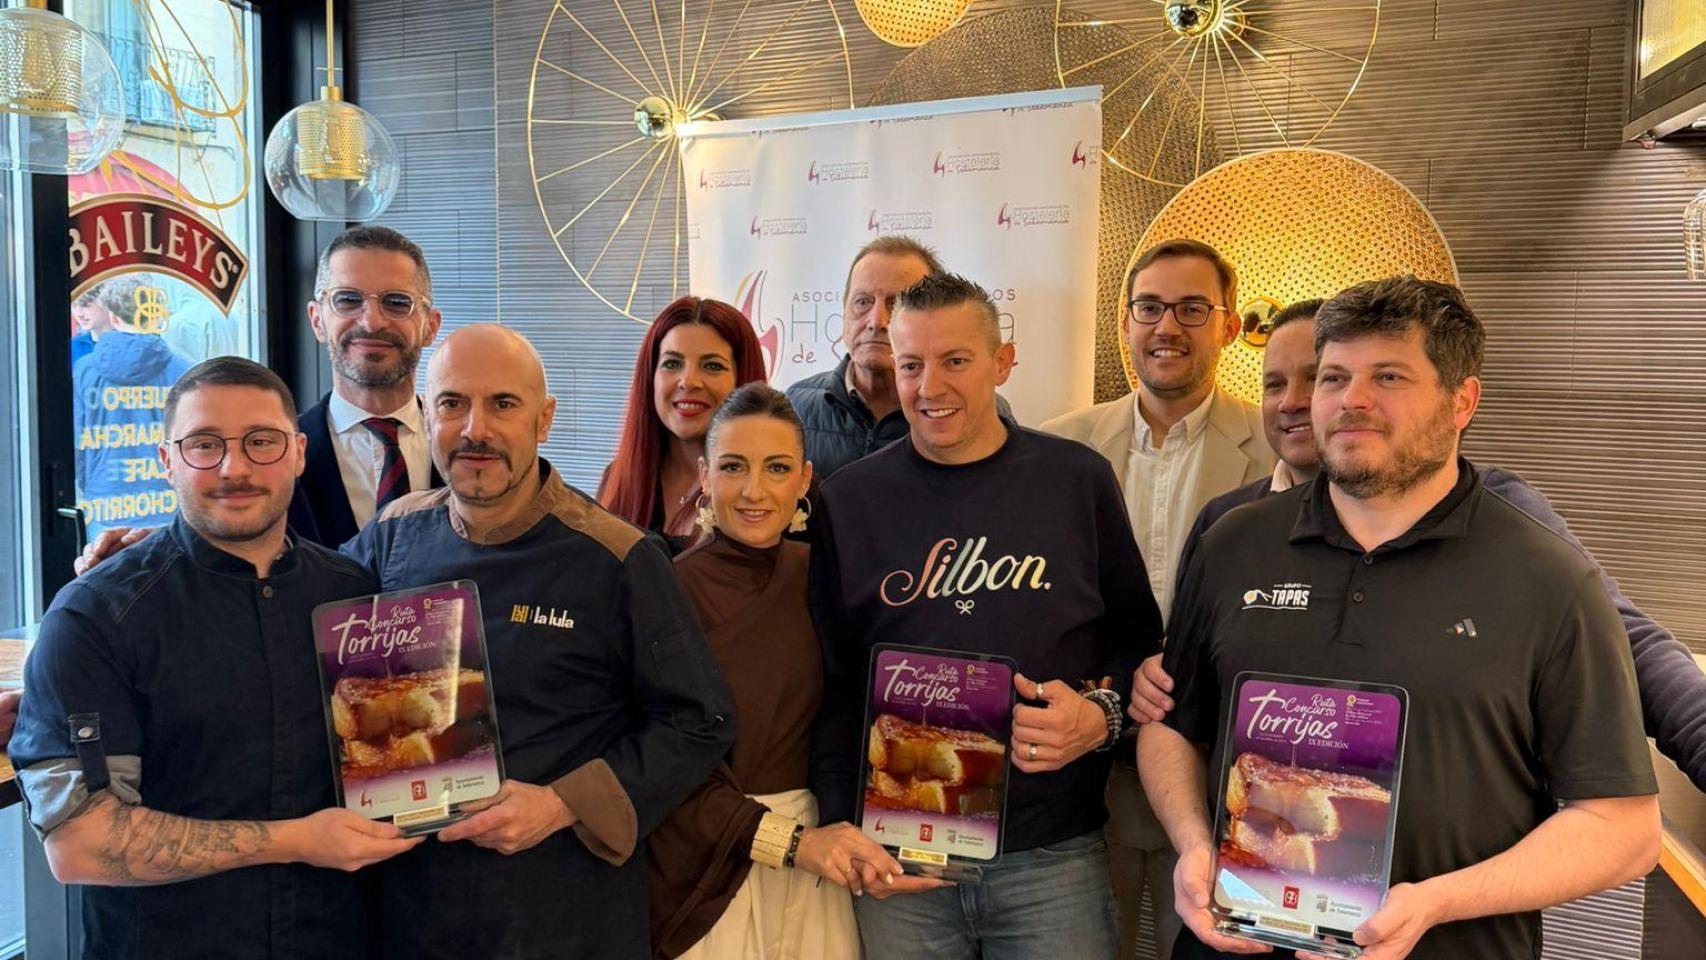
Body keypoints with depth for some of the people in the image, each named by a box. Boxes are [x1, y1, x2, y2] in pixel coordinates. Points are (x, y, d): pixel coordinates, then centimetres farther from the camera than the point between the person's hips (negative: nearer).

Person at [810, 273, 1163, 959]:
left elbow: (1137, 638, 7)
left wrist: (1101, 714, -12)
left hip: (1053, 854, 0)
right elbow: (829, 688, 4)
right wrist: (847, 828, -4)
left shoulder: (1078, 479, 1)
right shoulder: (848, 500, 2)